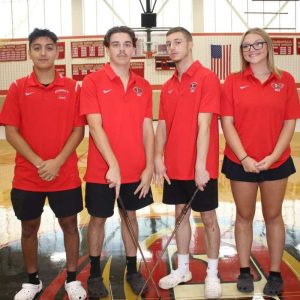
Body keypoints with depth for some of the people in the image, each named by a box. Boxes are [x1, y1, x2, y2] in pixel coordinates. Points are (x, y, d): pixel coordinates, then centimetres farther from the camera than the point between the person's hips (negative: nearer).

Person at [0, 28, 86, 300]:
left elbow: (78, 130, -3)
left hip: (66, 176, 0)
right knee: (29, 228, 13)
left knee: (69, 225, 10)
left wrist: (57, 163, -14)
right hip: (26, 178, 1)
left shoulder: (72, 87, -1)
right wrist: (39, 163, -14)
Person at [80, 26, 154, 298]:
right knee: (98, 219, 11)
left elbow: (147, 128, 4)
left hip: (136, 170, 3)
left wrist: (149, 166, -3)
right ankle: (95, 273, 29)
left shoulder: (143, 86, 4)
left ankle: (132, 270, 32)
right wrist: (113, 165, -21)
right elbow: (95, 126, -15)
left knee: (131, 215, 15)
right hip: (102, 169, -3)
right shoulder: (93, 81, -7)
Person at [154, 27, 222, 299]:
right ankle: (183, 269, 30)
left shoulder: (207, 78, -10)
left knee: (208, 217, 6)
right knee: (180, 214, 15)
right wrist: (158, 159, -1)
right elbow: (162, 126, 10)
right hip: (174, 166, 6)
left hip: (200, 167, -6)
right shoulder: (168, 87, 9)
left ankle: (212, 274, 21)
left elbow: (204, 125, -17)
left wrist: (200, 165, -21)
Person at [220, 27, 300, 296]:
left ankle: (275, 274, 24)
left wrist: (273, 156, -12)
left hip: (276, 162, 1)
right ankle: (245, 271, 25)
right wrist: (244, 157, -13)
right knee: (244, 216, 11)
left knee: (273, 216, 11)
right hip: (240, 162, 0)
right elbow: (227, 123, -5)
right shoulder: (233, 82, -1)